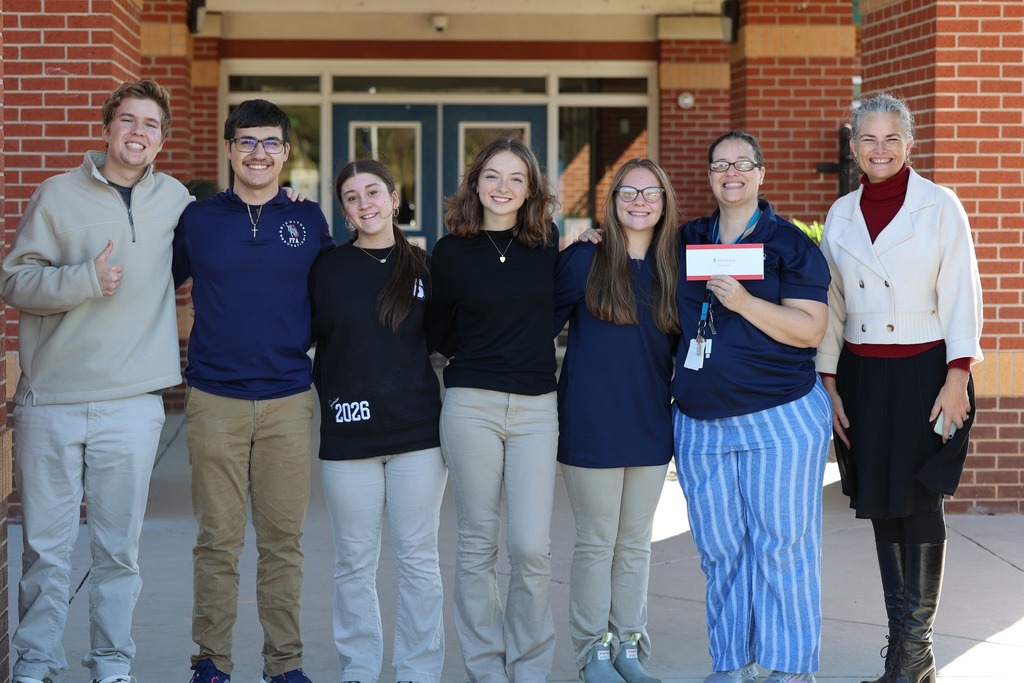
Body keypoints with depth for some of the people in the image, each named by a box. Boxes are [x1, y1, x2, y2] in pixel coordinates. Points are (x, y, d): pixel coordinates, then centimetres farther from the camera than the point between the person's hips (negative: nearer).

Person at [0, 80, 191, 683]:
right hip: (51, 400, -2)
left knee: (120, 550, 7)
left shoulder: (175, 199, 9)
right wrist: (86, 278, -16)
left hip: (132, 405, 2)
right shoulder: (60, 195, 1)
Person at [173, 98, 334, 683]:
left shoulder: (310, 222, 7)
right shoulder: (197, 219, 5)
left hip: (288, 402, 1)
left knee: (284, 540, 5)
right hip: (215, 401, -1)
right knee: (218, 540, 3)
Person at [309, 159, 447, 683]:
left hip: (417, 432, 0)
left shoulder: (425, 267, 7)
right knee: (355, 562, 5)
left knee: (419, 558, 4)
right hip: (346, 434, 0)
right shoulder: (325, 269, 5)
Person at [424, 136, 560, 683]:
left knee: (532, 547, -5)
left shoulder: (548, 244, 6)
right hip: (472, 406, -1)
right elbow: (435, 335, 11)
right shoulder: (450, 252, 2)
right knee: (477, 544, 4)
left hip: (536, 409, 1)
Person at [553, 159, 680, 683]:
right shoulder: (581, 261, -5)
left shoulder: (673, 268, 6)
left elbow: (678, 346, 12)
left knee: (636, 544, 11)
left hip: (650, 425, 4)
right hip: (592, 424, -4)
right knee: (596, 543, 3)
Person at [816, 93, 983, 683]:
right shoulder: (841, 214, 9)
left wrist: (957, 378, -14)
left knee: (920, 503, -5)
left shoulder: (939, 206, -3)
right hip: (861, 375, 4)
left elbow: (961, 295, -6)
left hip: (924, 371, -4)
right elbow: (831, 306, 12)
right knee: (881, 507, 7)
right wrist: (829, 384, 7)